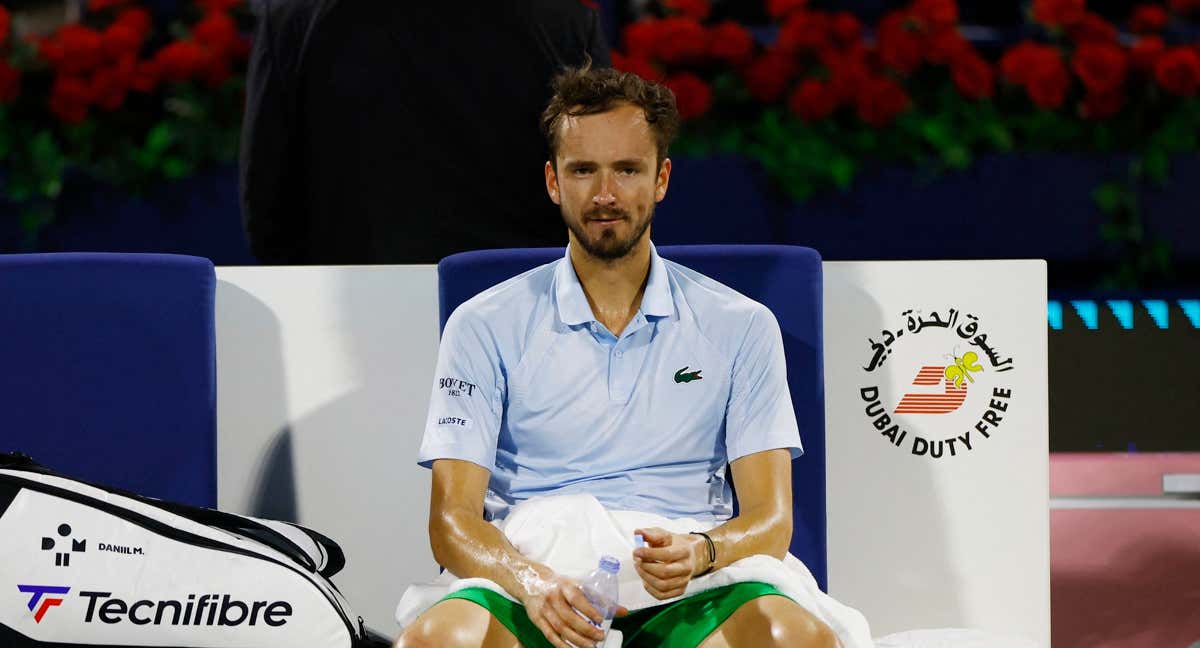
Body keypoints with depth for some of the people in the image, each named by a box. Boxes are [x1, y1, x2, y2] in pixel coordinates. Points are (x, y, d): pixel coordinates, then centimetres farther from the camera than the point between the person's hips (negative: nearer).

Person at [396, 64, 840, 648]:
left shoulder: (740, 327, 12)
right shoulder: (485, 328, 9)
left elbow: (770, 518, 6)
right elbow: (452, 521, 1)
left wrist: (698, 553, -19)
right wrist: (532, 583, -22)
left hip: (682, 600, 1)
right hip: (534, 597, 0)